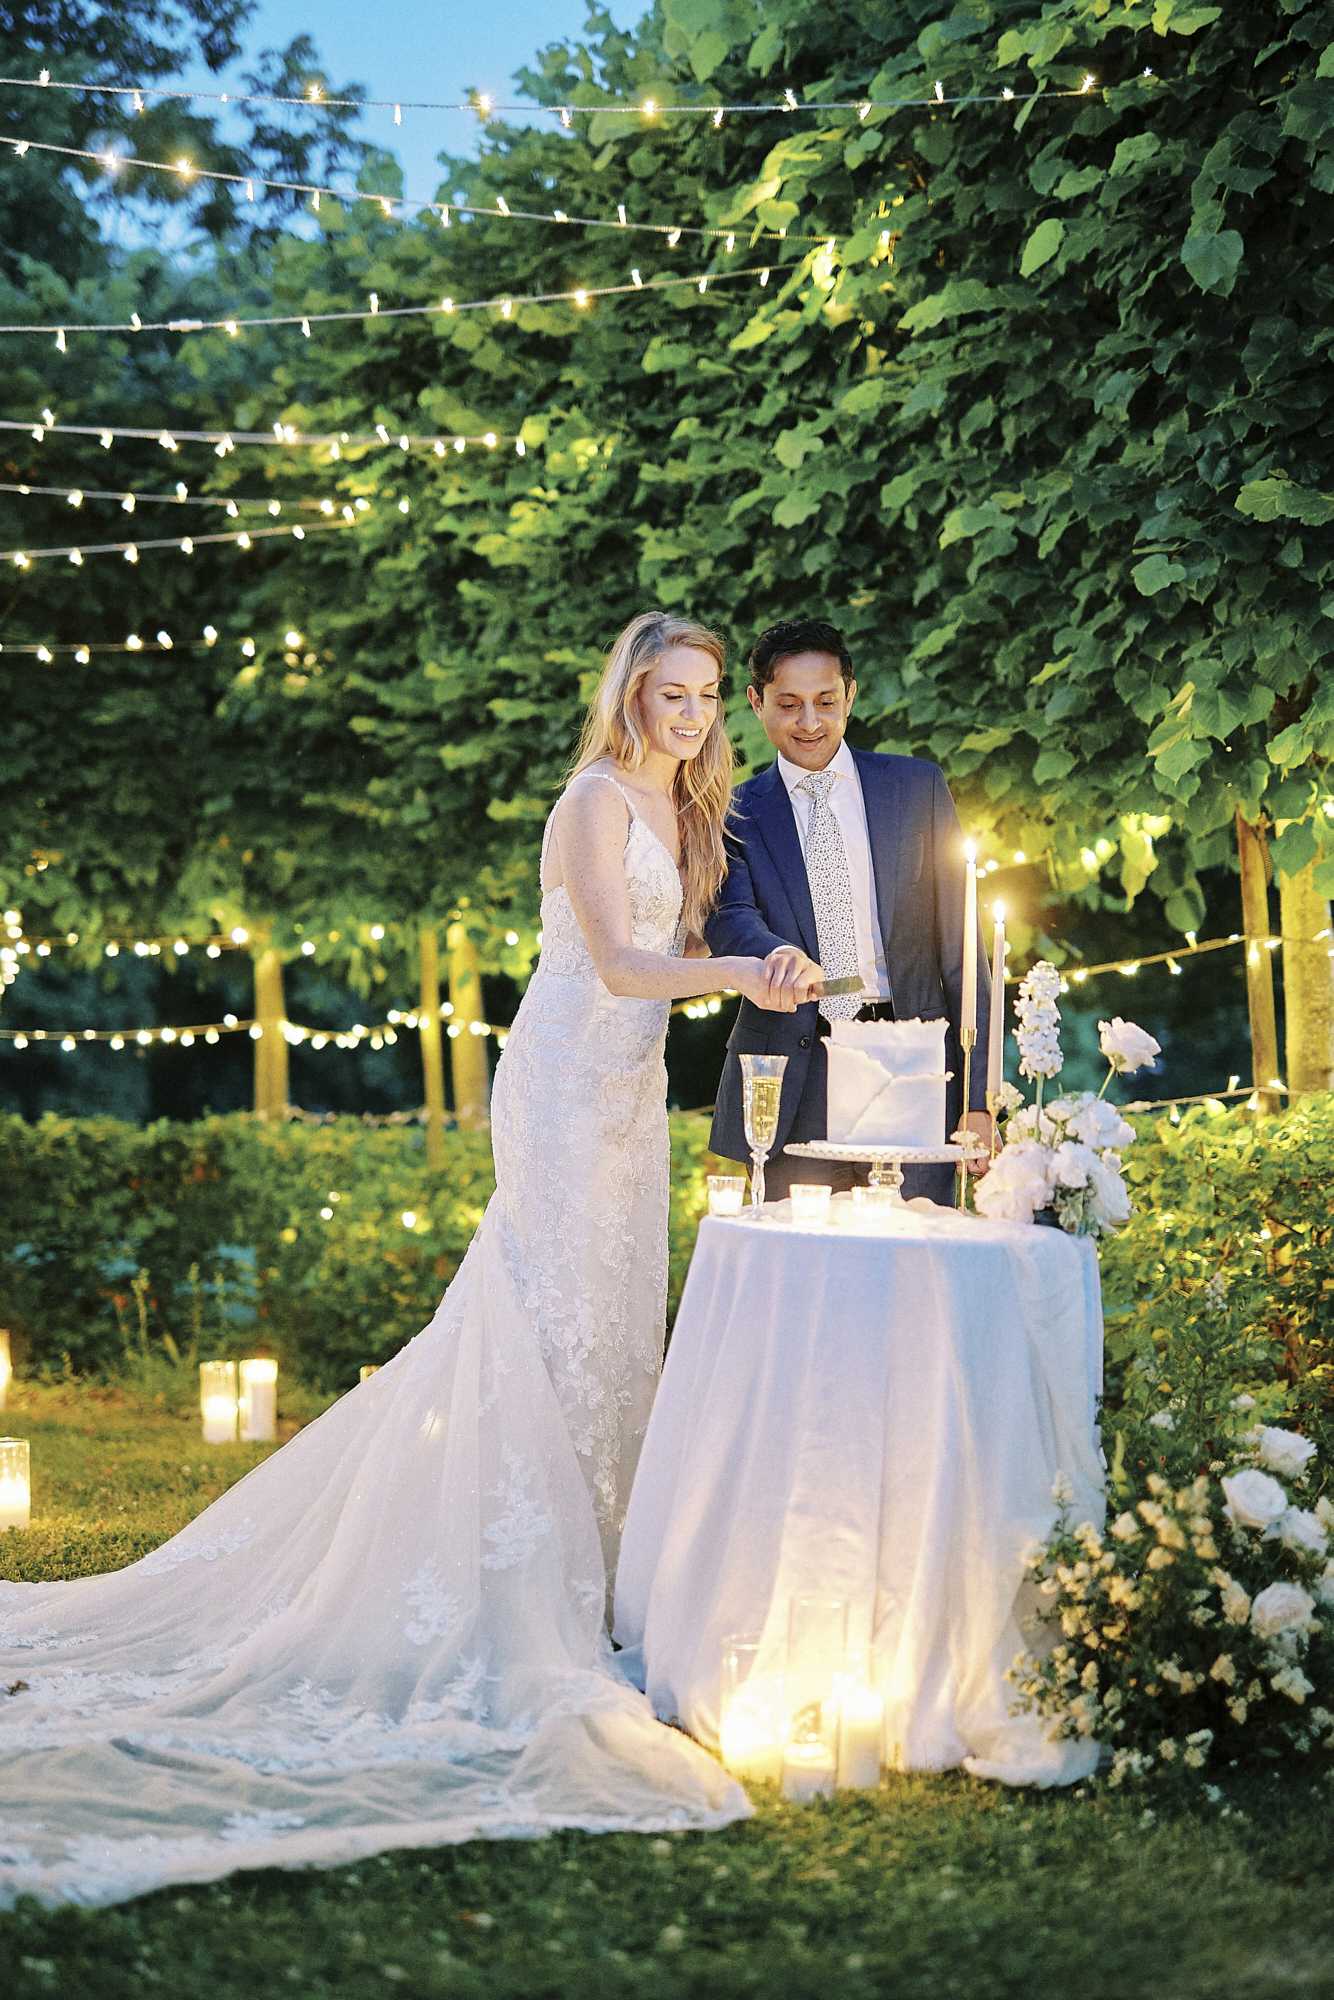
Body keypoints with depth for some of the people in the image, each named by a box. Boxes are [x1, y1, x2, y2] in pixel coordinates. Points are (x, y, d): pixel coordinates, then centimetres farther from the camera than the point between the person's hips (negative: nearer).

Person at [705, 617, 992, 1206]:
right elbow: (728, 918, -9)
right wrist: (778, 953, -34)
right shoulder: (736, 814, 8)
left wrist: (977, 1094, 2)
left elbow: (959, 942, 7)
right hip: (795, 1095, 0)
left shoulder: (917, 788, 9)